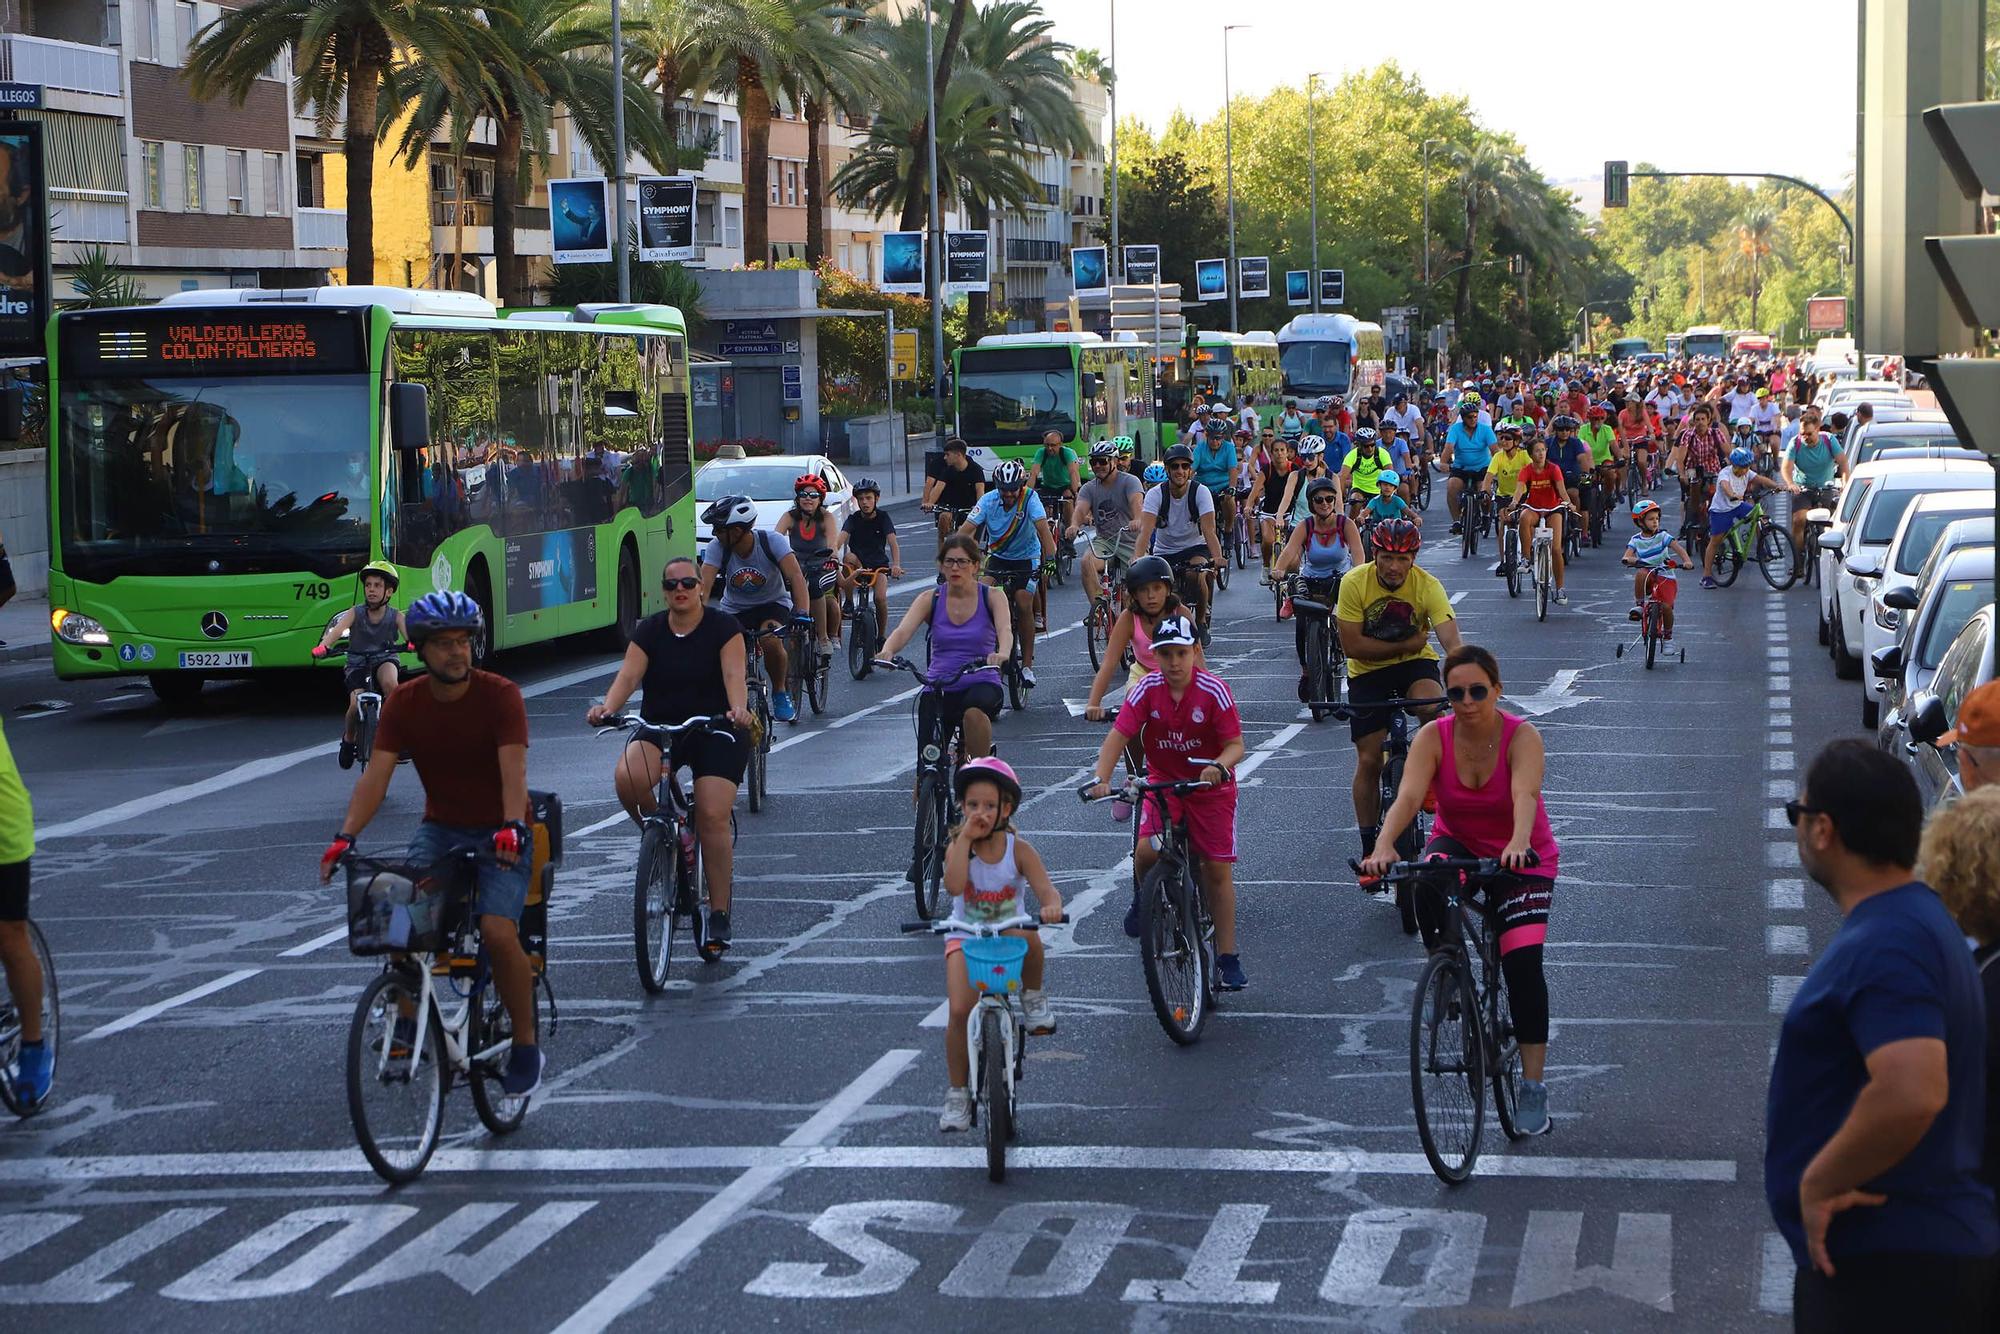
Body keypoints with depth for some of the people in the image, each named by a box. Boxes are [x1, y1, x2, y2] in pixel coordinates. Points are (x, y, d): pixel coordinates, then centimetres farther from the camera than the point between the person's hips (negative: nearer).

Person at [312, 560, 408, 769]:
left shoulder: (396, 616, -3)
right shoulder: (355, 613, -4)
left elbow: (408, 635, -20)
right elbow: (337, 629, -20)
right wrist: (324, 646, -41)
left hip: (384, 660, 0)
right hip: (357, 664, 0)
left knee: (390, 682, -36)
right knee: (356, 704, -24)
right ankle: (349, 738, 8)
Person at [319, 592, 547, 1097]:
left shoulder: (501, 695, -15)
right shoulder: (404, 703, -5)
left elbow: (513, 769, -28)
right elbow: (377, 773, -15)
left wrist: (513, 826, -46)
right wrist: (345, 836, -30)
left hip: (499, 833, -3)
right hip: (441, 827, 3)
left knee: (497, 931, -23)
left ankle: (526, 1047, -5)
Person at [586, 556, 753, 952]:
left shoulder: (723, 626, -3)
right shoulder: (650, 631, 4)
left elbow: (734, 674, -16)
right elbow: (628, 675, -8)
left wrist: (738, 709, -37)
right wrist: (607, 707, -29)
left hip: (715, 730, -2)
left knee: (712, 817, -15)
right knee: (628, 779, -30)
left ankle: (719, 916, -5)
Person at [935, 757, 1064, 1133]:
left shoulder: (1019, 850, -9)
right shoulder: (958, 847, -8)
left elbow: (1046, 889, -22)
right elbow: (953, 884, -29)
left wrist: (1052, 906, -45)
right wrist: (965, 837, -25)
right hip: (966, 937, 0)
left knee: (1029, 937, -38)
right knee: (960, 1010, -19)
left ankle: (1033, 998, -8)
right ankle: (958, 1093, -2)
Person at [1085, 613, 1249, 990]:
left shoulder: (1214, 691, -18)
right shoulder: (1147, 689, -13)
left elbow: (1236, 745, -17)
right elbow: (1118, 736, -17)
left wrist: (1218, 766, -40)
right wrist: (1100, 779, -32)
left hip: (1211, 786, -1)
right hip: (1163, 781, 1)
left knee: (1218, 870, -3)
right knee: (1146, 852, -21)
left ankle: (1228, 956, 6)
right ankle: (1144, 896, 15)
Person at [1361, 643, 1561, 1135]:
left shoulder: (1522, 738, -21)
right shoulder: (1432, 738, -15)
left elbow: (1525, 794, -39)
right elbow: (1408, 795, -29)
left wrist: (1519, 844, -60)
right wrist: (1384, 845, -49)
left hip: (1520, 859, -2)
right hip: (1457, 846, 2)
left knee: (1523, 961, -17)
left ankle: (1533, 1086, -9)